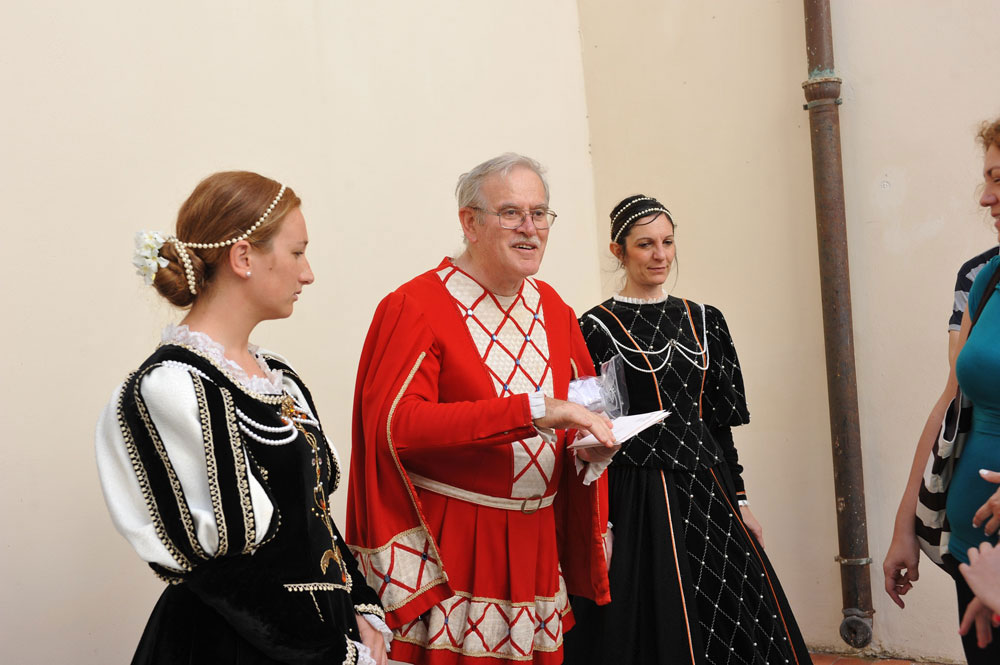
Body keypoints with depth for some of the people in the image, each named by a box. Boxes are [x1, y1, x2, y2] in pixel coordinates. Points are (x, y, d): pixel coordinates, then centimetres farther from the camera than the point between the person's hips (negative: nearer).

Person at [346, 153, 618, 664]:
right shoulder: (417, 306, -10)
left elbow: (584, 407, 19)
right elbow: (395, 425, -23)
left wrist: (591, 449, -6)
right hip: (448, 550, -6)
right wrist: (533, 410, -29)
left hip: (536, 547, 6)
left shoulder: (553, 309, 11)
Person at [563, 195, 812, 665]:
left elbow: (720, 420, 12)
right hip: (640, 498, -5)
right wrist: (601, 524, -12)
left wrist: (739, 500, 9)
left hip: (708, 492, 5)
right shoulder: (598, 328, -5)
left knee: (737, 627, 8)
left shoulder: (703, 321, 10)